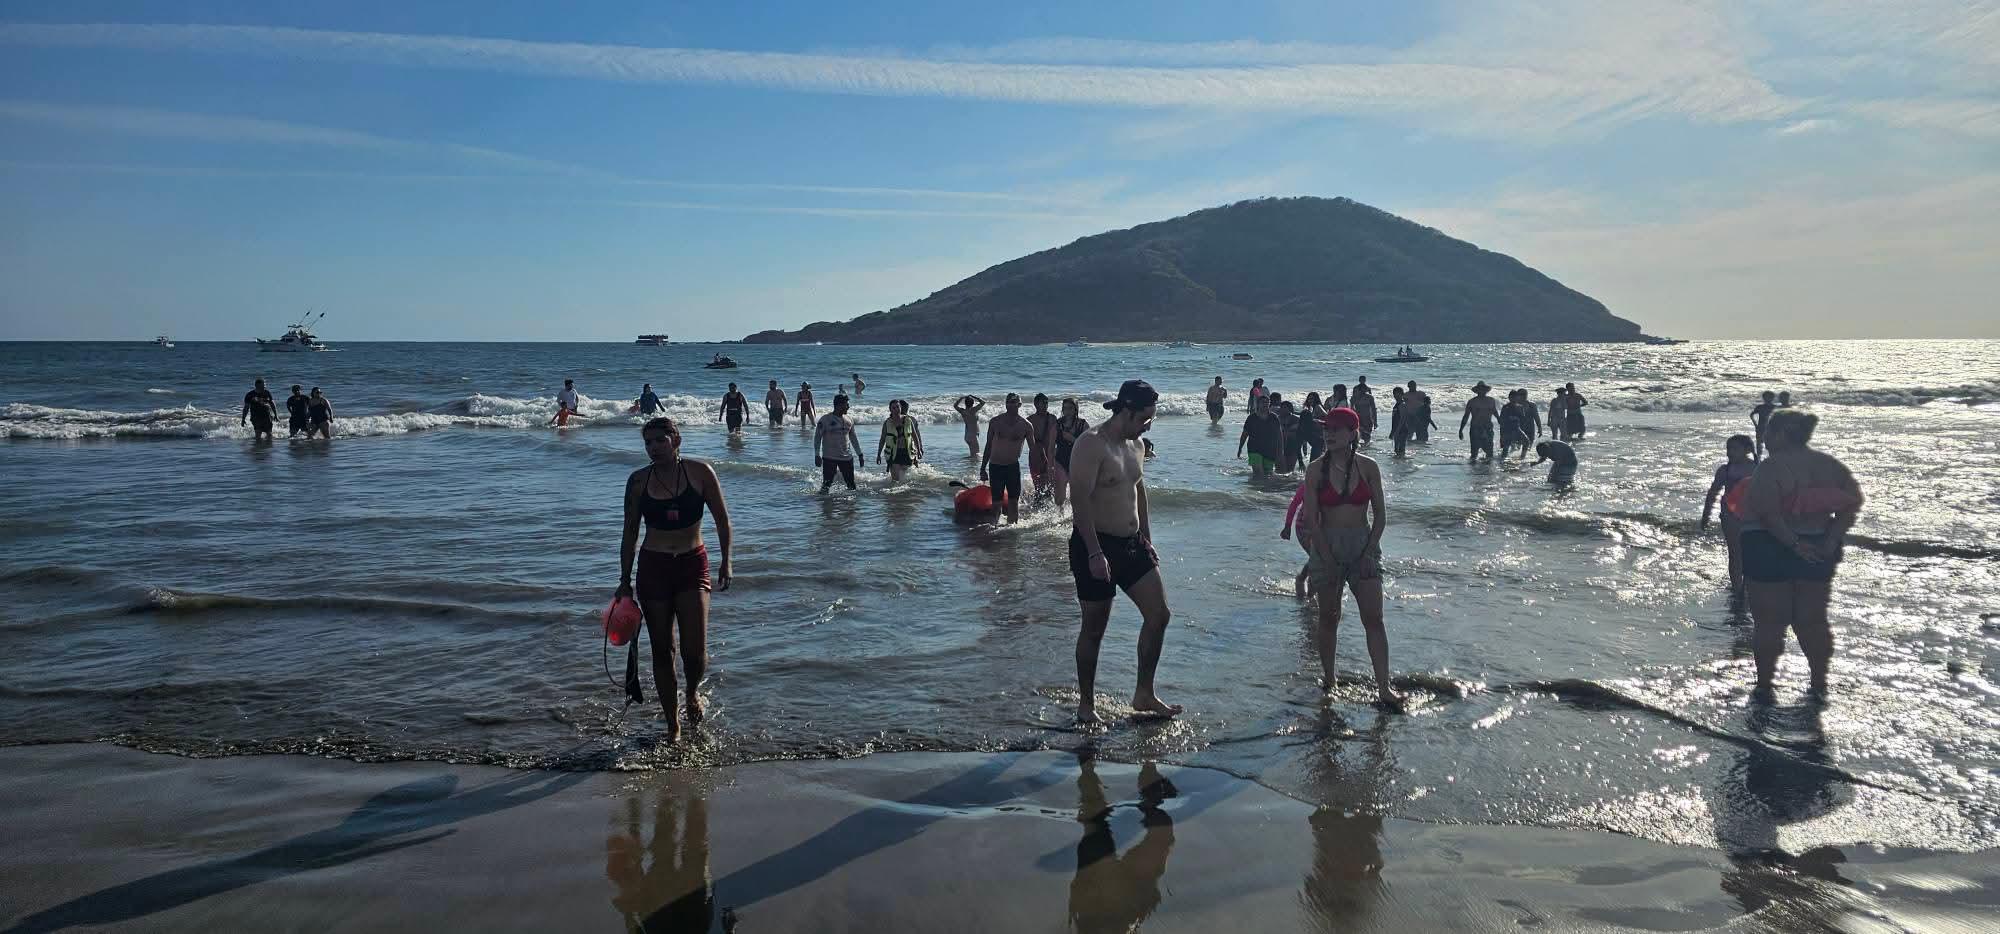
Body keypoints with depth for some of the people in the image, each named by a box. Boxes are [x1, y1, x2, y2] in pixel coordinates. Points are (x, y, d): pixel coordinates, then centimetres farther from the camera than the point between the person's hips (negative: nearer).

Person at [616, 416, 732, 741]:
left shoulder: (700, 472, -5)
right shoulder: (638, 480, 0)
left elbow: (721, 519, 3)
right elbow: (630, 532, 8)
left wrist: (725, 562, -1)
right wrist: (625, 580, 7)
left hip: (692, 566, -2)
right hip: (652, 568, 2)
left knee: (695, 652, -11)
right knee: (662, 652, 5)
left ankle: (693, 692, 24)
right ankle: (673, 726, 19)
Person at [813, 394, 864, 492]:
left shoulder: (848, 420, 10)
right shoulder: (825, 419, -5)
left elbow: (853, 438, 19)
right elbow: (817, 437, -4)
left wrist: (860, 455, 17)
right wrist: (817, 455, -11)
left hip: (847, 457, 5)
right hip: (829, 458, -5)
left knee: (851, 485, 4)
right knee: (826, 485, -4)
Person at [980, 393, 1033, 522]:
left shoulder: (1026, 426, -3)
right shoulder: (995, 422, -1)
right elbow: (989, 446, 7)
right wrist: (983, 468, 6)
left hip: (1013, 467, 0)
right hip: (995, 467, 0)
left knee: (1013, 502, -2)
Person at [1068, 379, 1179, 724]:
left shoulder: (1135, 445, 11)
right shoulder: (1091, 444, -16)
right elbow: (1080, 501, -22)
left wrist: (1146, 539, 19)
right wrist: (1095, 553, -26)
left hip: (1131, 544, 8)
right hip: (1095, 546, -8)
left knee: (1159, 614, 4)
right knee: (1094, 628, 3)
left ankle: (1144, 695, 16)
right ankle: (1086, 705, 18)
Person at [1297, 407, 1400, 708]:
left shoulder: (1368, 466, -1)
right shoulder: (1316, 469, -5)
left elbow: (1380, 514, 3)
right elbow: (1311, 519, -6)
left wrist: (1369, 552, -6)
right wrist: (1329, 559, -11)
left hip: (1364, 546, 0)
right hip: (1326, 547, 0)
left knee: (1374, 619, -5)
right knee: (1329, 617, 8)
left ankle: (1384, 687, -4)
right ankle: (1328, 676, 24)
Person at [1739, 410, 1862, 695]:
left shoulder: (1770, 468, -14)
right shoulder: (1830, 465, 5)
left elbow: (1769, 513, -24)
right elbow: (1852, 503, 0)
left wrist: (1794, 543, -16)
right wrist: (1831, 541, -6)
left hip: (1770, 550, -5)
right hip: (1818, 551, 5)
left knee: (1769, 623, 4)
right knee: (1813, 621, 15)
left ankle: (1764, 685, 10)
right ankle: (1820, 685, 23)